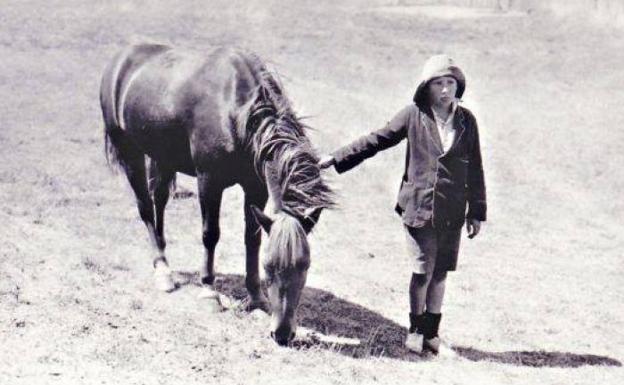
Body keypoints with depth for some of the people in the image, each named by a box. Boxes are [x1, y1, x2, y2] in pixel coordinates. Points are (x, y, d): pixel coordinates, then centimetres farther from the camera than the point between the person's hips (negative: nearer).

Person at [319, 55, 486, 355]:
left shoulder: (466, 121, 3)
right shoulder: (414, 116, -3)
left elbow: (475, 169, 8)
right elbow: (377, 140, 5)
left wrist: (476, 211, 7)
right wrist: (336, 158, 3)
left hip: (452, 212, 2)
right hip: (419, 206, -2)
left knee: (440, 272, 9)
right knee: (423, 271, -1)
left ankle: (431, 333, 23)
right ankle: (415, 331, 18)